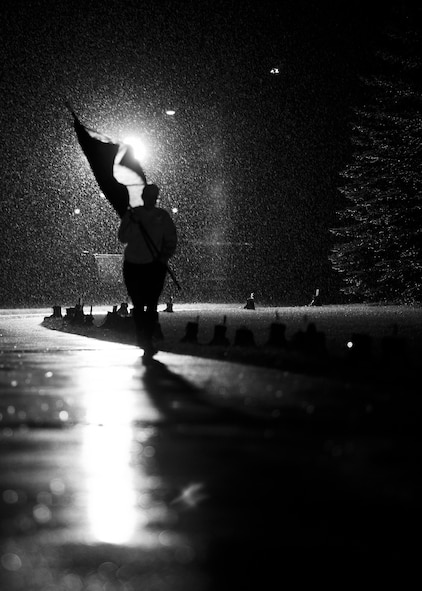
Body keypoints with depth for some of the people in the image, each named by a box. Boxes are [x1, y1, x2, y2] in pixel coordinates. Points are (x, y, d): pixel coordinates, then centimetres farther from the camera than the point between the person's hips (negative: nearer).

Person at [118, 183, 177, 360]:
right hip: (133, 266, 1)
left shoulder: (162, 216, 5)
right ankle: (146, 344, 13)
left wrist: (165, 256, -12)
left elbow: (171, 240, 5)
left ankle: (146, 342, -4)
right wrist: (133, 223, -15)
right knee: (138, 306, 2)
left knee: (151, 306, -10)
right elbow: (123, 238, 0)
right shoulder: (132, 214, 6)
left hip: (155, 266, -1)